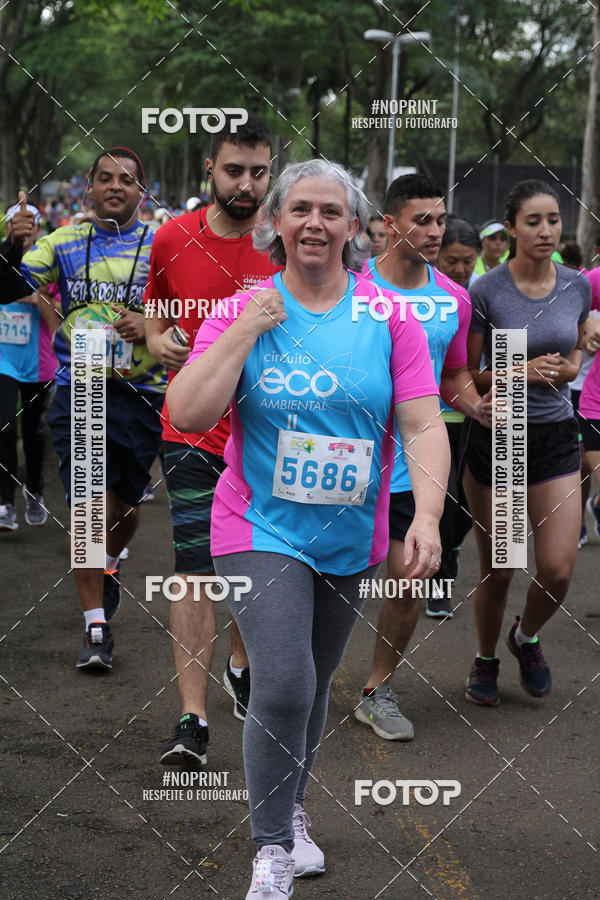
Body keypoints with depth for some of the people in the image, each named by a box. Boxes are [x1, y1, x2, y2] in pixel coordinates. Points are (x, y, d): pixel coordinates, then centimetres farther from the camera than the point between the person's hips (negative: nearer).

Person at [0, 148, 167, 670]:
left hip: (140, 394, 0)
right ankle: (96, 628, -3)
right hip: (78, 390, 0)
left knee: (126, 503, 13)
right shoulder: (64, 243, 5)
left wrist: (151, 327, -18)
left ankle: (110, 566, 47)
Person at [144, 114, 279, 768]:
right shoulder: (173, 239, -1)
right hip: (194, 431, 0)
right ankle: (192, 718, -7)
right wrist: (160, 344, -5)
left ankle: (240, 666, 40)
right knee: (195, 569, -8)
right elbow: (155, 310, 16)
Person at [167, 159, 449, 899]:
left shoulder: (388, 317, -2)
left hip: (351, 539, 3)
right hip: (261, 532, -3)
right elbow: (187, 415, -13)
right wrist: (246, 332, -18)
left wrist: (426, 513, -19)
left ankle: (291, 810, 41)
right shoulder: (241, 309, -4)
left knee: (314, 685, 17)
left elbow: (423, 426, -5)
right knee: (283, 686, -15)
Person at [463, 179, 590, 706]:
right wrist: (519, 372, -20)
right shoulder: (485, 292, -10)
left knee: (558, 569, -6)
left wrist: (568, 367, -4)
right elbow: (465, 378, -4)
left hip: (556, 438, 3)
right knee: (497, 570, 5)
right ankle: (486, 659, 32)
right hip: (496, 437, -2)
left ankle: (527, 637, 26)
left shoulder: (578, 287, 1)